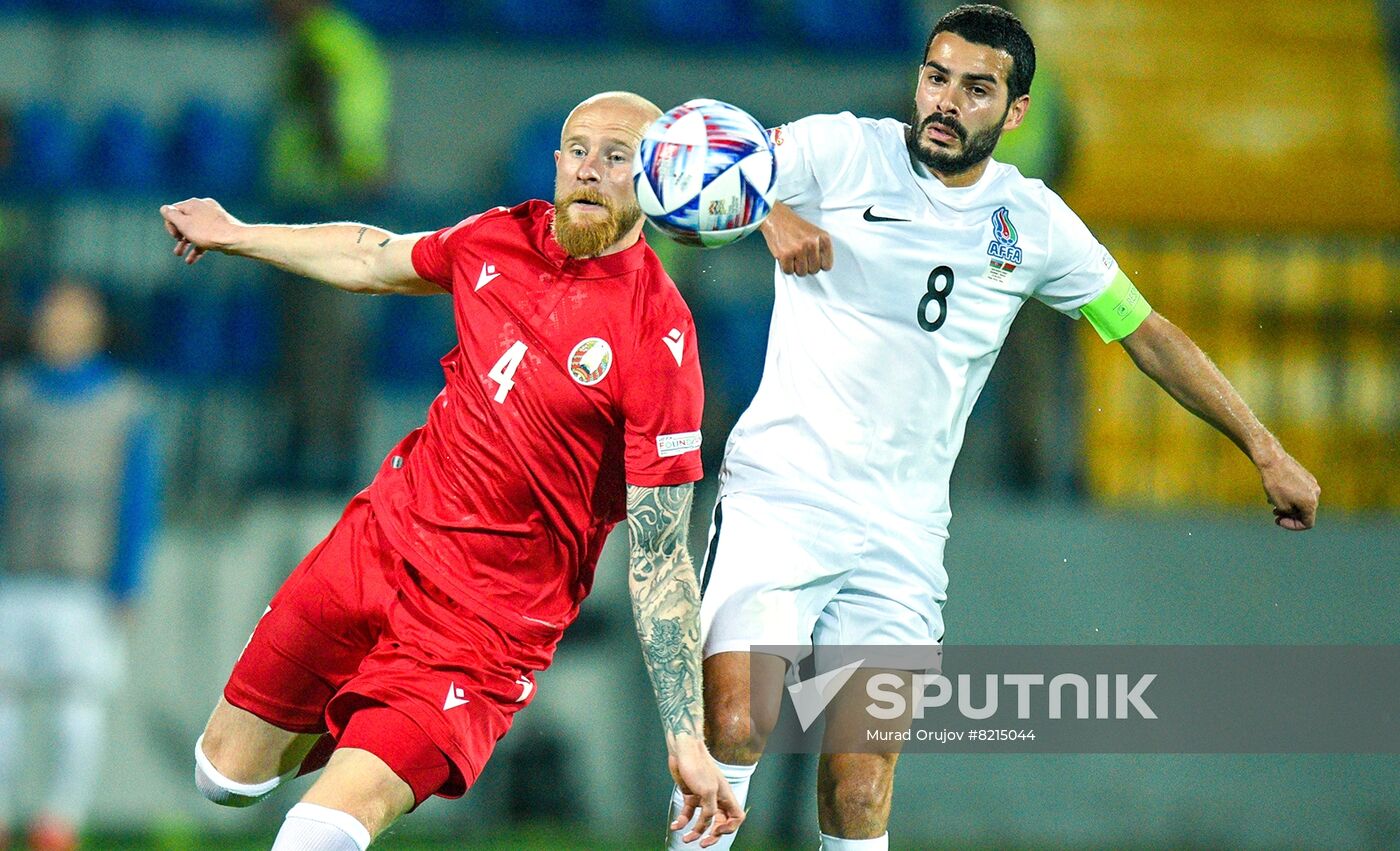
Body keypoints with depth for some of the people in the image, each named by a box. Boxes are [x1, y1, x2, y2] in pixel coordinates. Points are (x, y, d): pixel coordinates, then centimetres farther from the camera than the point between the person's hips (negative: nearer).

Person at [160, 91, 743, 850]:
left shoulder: (659, 340, -17)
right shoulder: (500, 238, 0)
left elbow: (658, 557, -16)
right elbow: (376, 260, 24)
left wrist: (686, 738, -20)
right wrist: (235, 236, 35)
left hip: (491, 615, -6)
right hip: (382, 537, 6)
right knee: (226, 775, 16)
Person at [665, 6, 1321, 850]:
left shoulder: (1035, 224, 9)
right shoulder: (840, 152, -2)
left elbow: (1148, 333, 21)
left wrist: (1266, 450, 21)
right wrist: (770, 214, -29)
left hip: (903, 534, 3)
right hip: (780, 496, -3)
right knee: (734, 726, -21)